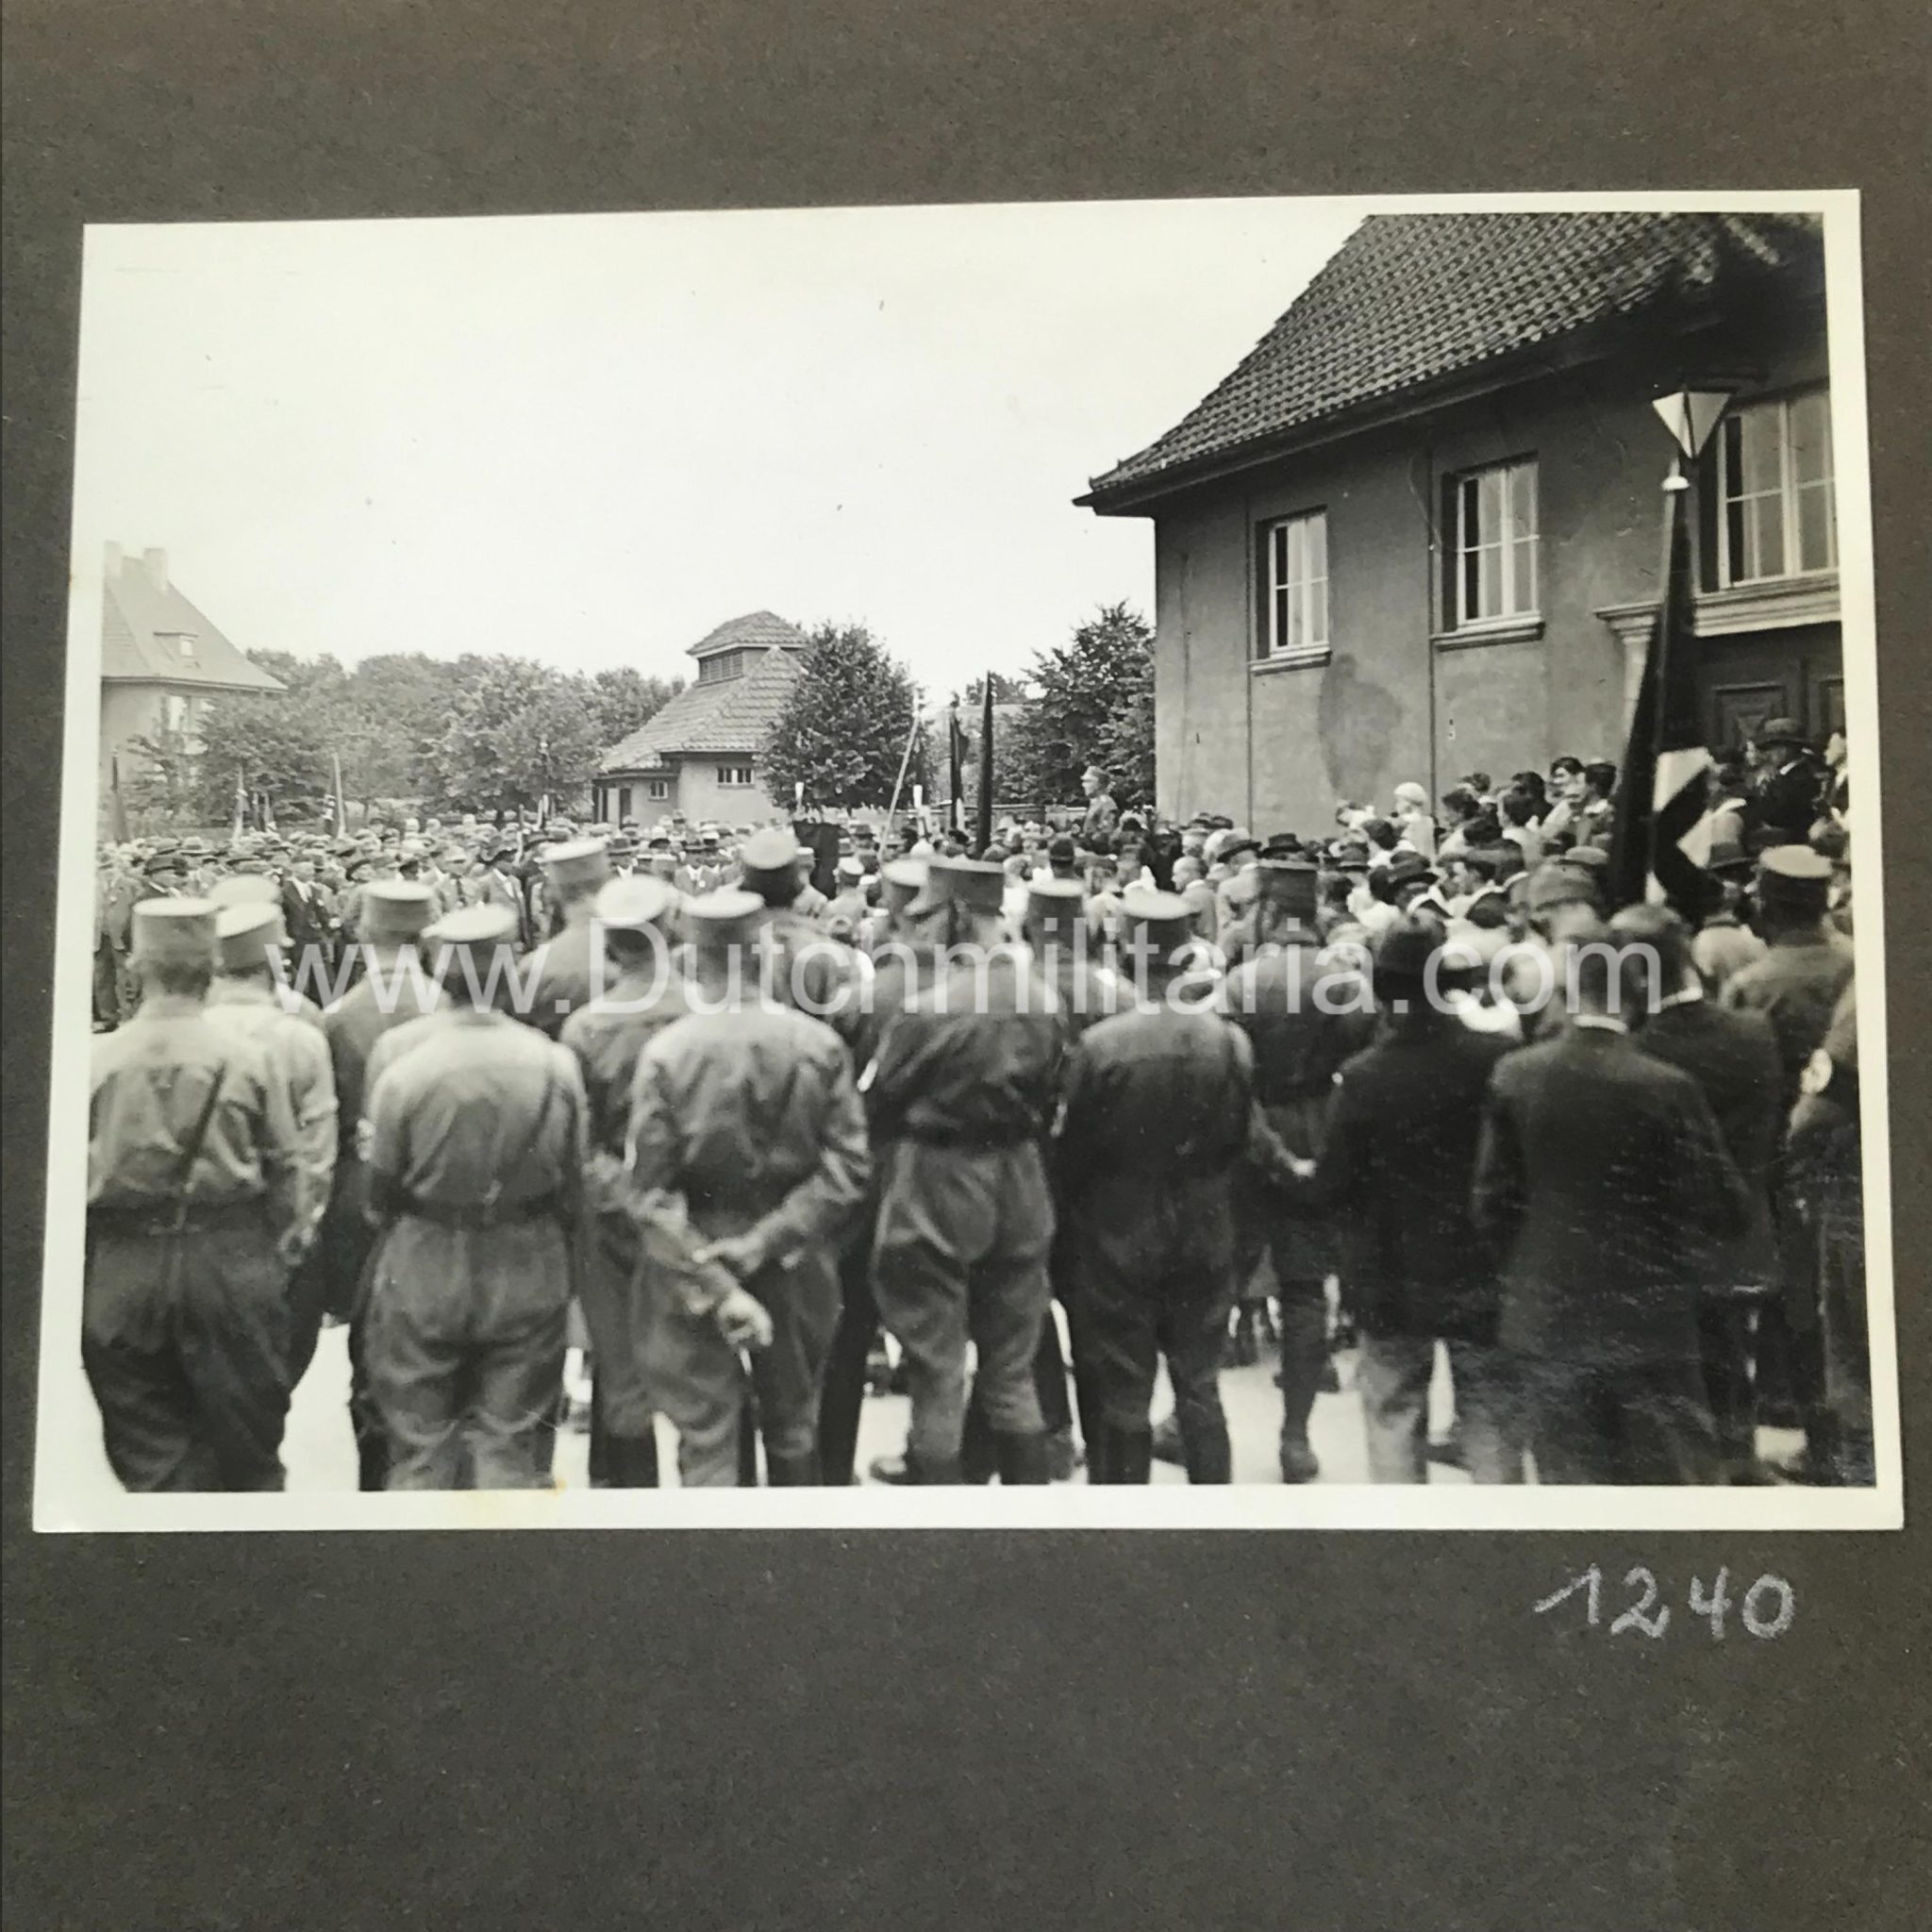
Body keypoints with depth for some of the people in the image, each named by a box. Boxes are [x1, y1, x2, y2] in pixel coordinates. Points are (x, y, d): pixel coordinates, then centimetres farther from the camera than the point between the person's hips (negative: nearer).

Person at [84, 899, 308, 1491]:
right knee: (247, 1450, 16)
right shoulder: (248, 1059, -8)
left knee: (148, 1453, 13)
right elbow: (284, 1170, -4)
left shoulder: (94, 1059, -7)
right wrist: (282, 1262, 8)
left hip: (122, 1270, 0)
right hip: (231, 1265, 0)